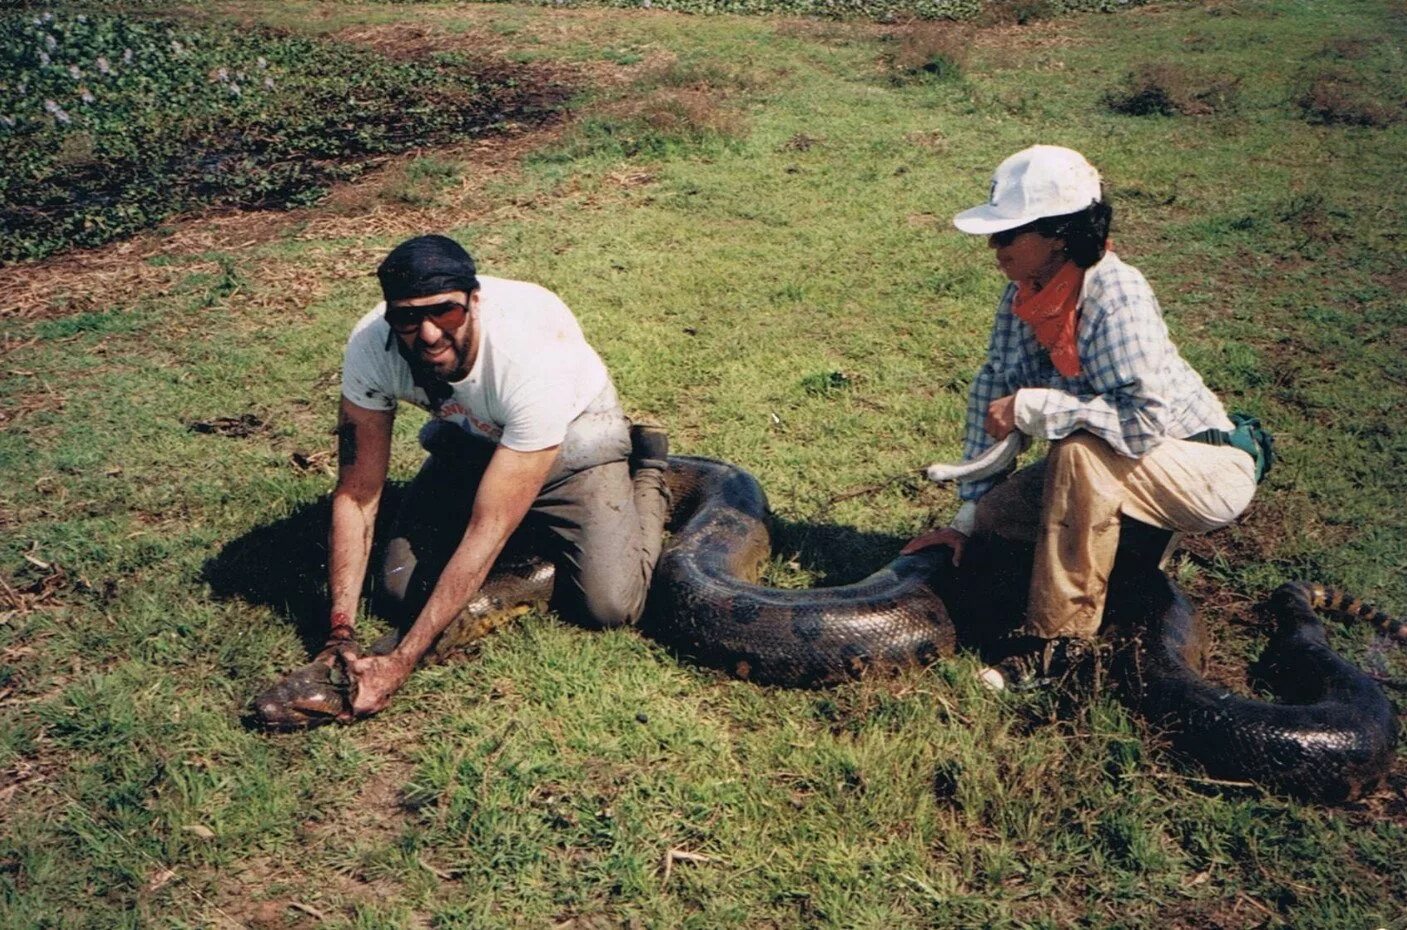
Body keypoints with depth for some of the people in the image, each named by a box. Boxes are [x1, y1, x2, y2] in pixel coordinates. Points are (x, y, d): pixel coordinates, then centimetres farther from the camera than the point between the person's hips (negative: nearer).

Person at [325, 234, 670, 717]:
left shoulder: (536, 356, -41)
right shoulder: (369, 346, -28)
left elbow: (489, 531, -38)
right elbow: (356, 494, -20)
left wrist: (402, 661, -38)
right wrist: (339, 635, -25)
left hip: (570, 436, -4)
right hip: (469, 436, 4)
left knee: (609, 605, -17)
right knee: (405, 590, -9)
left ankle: (644, 476, 12)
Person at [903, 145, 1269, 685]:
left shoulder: (1115, 295, -28)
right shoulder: (1023, 292, -5)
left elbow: (1143, 421, -36)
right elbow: (991, 394, -2)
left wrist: (1032, 408, -30)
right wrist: (966, 518, -3)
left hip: (1209, 471, -8)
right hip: (1103, 474, 8)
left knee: (1081, 450, -34)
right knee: (994, 516, -5)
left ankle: (1056, 637, -23)